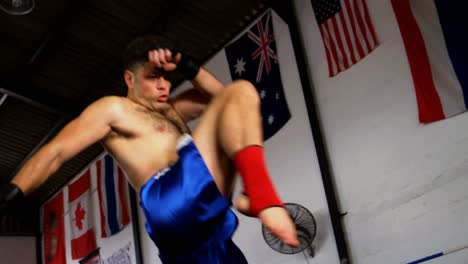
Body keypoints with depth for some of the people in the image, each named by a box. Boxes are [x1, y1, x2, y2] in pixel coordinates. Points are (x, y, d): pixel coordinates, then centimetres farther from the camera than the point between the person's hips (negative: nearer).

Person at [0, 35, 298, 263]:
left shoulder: (170, 111, 35)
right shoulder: (114, 109, 14)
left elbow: (218, 96, 36)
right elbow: (55, 152, 7)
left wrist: (184, 64, 20)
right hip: (174, 199, -8)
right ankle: (261, 196, -35)